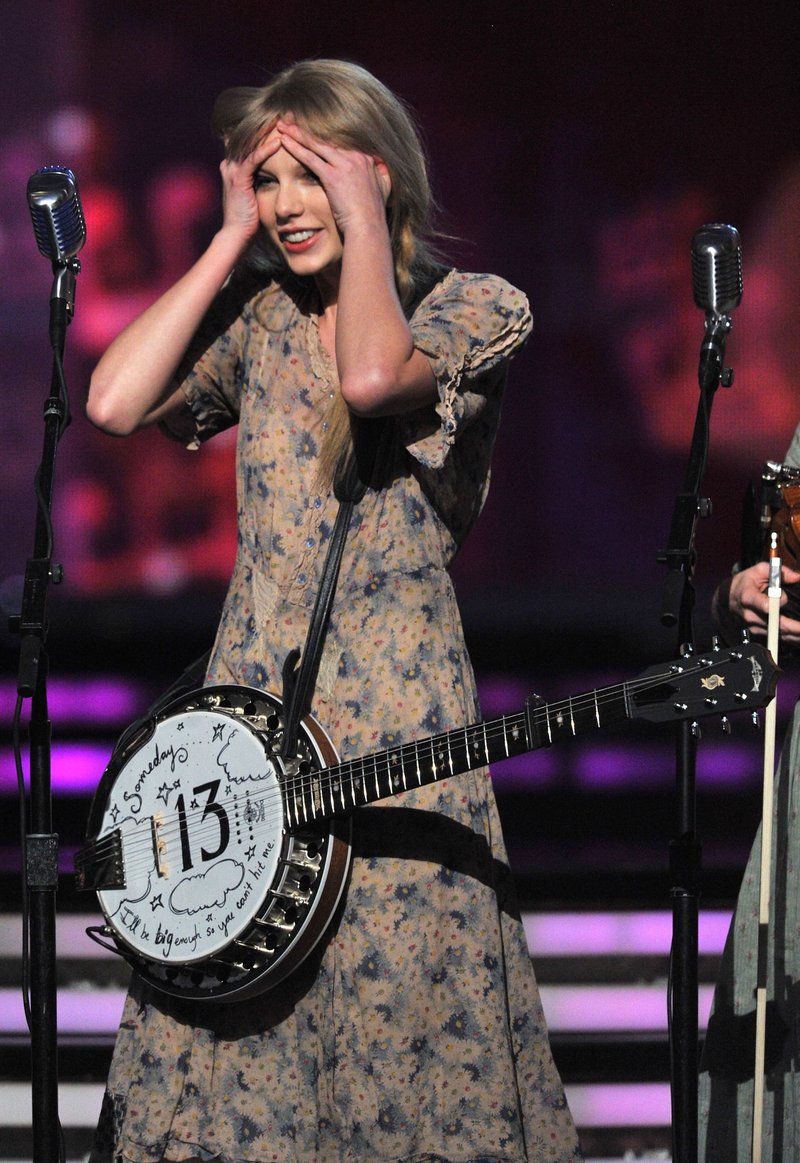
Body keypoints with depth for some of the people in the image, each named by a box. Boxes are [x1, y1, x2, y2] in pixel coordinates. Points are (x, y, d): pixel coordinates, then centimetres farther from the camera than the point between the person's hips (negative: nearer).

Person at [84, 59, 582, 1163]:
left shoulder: (477, 308, -1)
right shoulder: (261, 316, 12)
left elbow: (371, 375, -23)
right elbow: (115, 402, -3)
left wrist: (363, 216, -9)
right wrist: (233, 240, 3)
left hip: (394, 711, -4)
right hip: (247, 699, 4)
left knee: (395, 981, -7)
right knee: (224, 1028, 2)